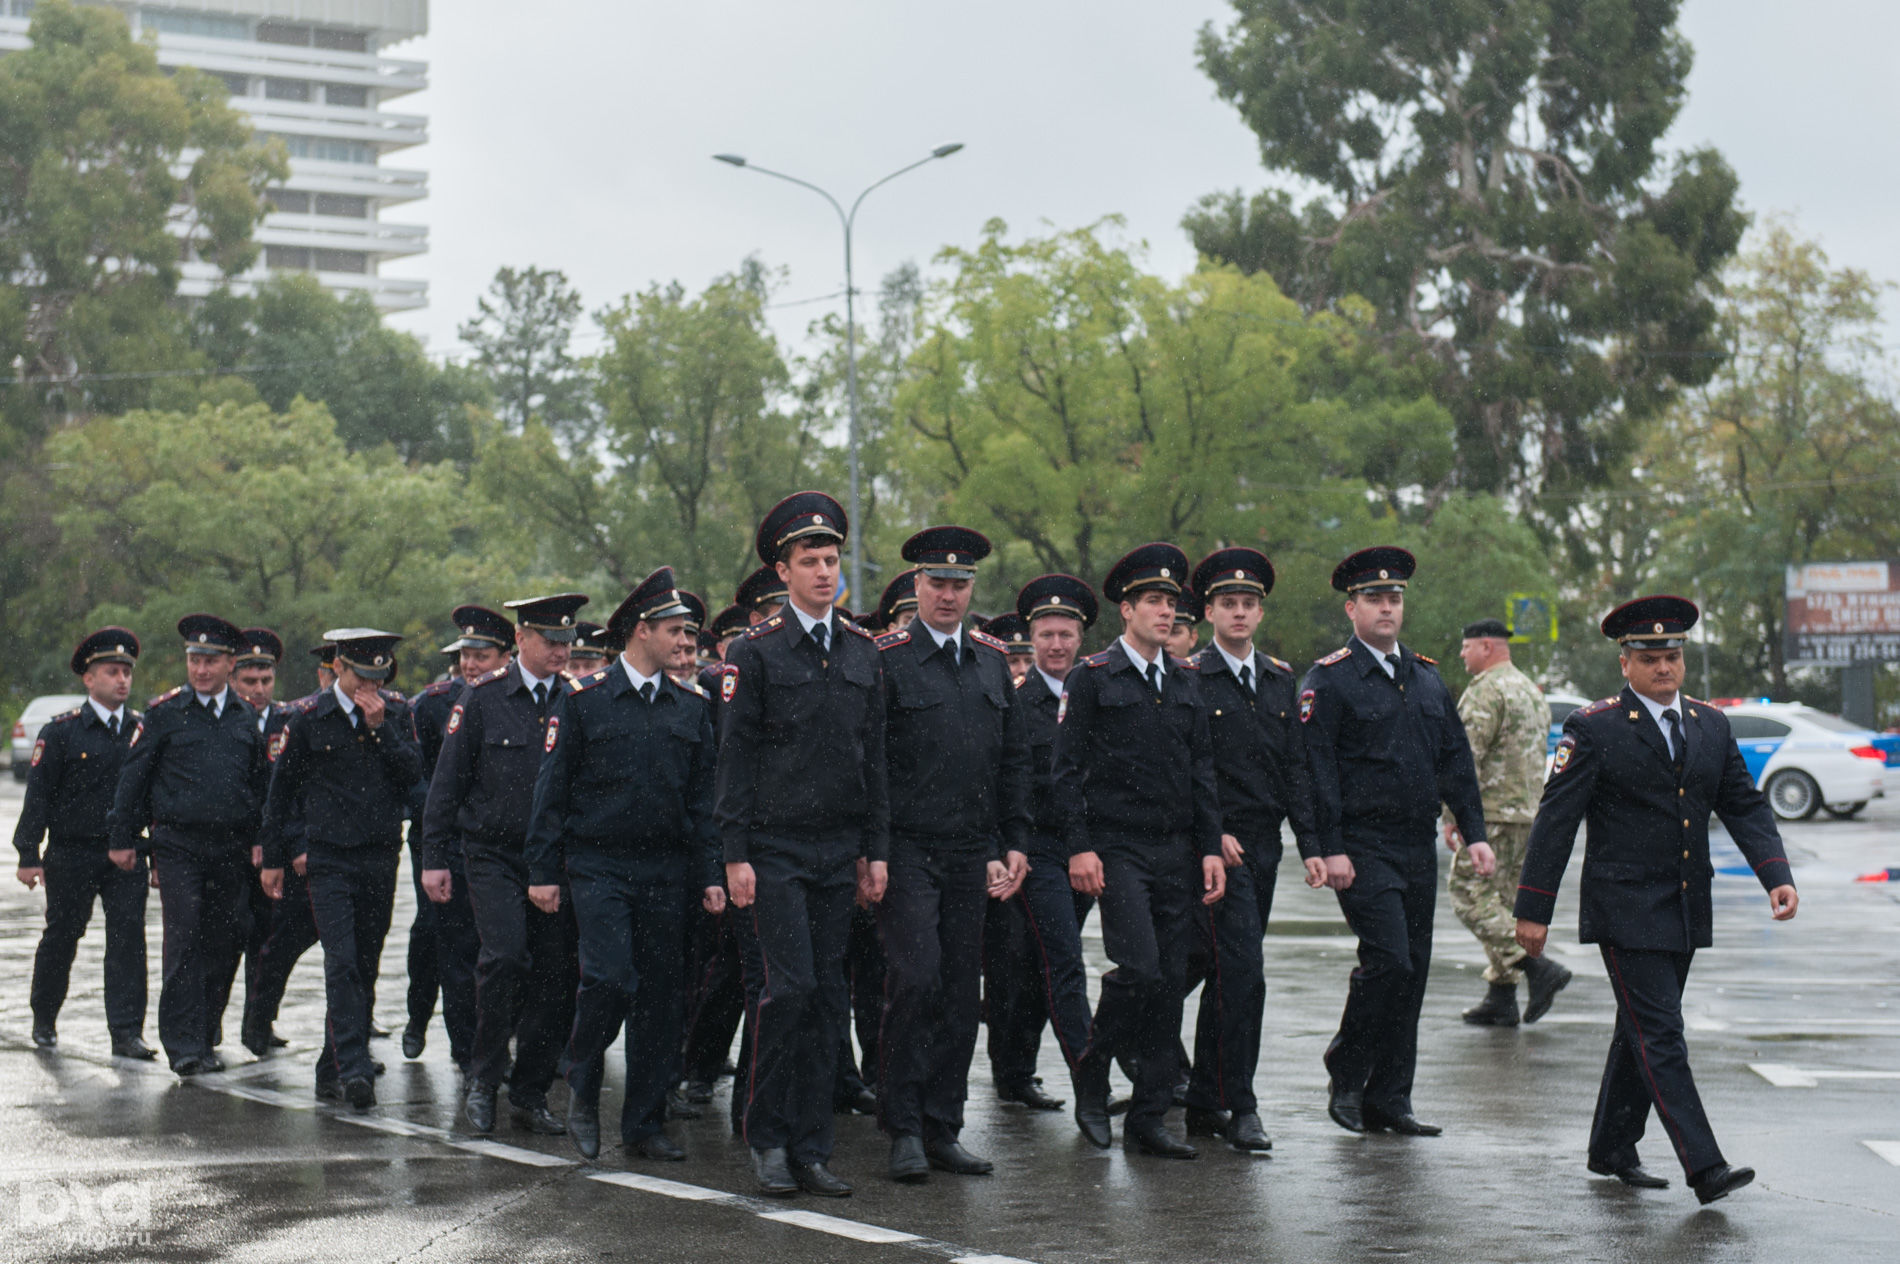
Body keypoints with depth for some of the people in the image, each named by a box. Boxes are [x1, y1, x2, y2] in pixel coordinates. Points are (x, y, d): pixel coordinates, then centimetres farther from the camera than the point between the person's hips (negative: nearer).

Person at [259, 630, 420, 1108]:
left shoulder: (397, 712, 6)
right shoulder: (309, 718, -2)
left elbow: (413, 772, -5)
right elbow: (280, 791, 5)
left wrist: (380, 727, -15)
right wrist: (274, 858, 7)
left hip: (381, 858, 3)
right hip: (328, 857, -3)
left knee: (365, 967, 8)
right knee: (342, 962, -15)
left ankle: (333, 1071, 20)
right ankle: (353, 1069, -22)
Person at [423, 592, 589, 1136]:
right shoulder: (484, 697, 1)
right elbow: (448, 781, 2)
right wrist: (434, 857, -1)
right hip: (493, 855, -2)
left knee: (556, 971, -2)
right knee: (505, 955, -19)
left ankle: (530, 1094, 11)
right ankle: (483, 1080, -2)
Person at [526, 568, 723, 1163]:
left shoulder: (692, 706, 10)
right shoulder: (582, 699, -1)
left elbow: (703, 797, 11)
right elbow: (551, 792, 0)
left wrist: (709, 874, 4)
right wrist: (542, 871, -4)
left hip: (665, 870, 4)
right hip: (598, 865, -4)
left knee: (661, 994, 3)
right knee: (611, 978, -17)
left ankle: (645, 1124, 12)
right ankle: (582, 1088, 7)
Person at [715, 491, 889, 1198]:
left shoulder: (862, 653, 11)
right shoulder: (755, 652, -3)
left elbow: (874, 758, 13)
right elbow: (735, 759, -4)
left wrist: (877, 849, 8)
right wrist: (736, 854, -9)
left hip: (841, 849, 5)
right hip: (775, 848, -4)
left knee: (829, 994, 4)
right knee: (789, 985, -11)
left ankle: (811, 1148, 10)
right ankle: (767, 1137, 3)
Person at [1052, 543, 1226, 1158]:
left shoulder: (1185, 680, 14)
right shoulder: (1091, 678, -2)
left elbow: (1201, 769, 15)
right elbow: (1068, 769, -5)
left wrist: (1210, 847, 7)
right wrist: (1079, 847, -13)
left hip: (1177, 851, 6)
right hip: (1118, 849, -5)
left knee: (1171, 980, 3)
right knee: (1140, 966, -18)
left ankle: (1149, 1120, 8)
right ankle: (1092, 1068, 8)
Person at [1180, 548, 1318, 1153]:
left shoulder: (1280, 678, 13)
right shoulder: (1189, 678, -4)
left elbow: (1295, 763, 12)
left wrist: (1310, 839, 3)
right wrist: (1212, 834, -16)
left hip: (1263, 846, 6)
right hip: (1216, 846, -6)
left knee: (1207, 964, 11)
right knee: (1241, 973, -12)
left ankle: (1204, 1102, 18)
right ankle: (1238, 1107, -7)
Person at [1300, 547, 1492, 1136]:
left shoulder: (1427, 677, 15)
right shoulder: (1328, 680, -5)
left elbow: (1455, 760, 17)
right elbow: (1316, 771, -10)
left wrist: (1474, 833, 9)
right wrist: (1328, 850, -17)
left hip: (1418, 846, 7)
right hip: (1362, 847, -7)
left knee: (1413, 969, 6)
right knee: (1389, 960, -16)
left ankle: (1388, 1099, 13)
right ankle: (1346, 1076, 3)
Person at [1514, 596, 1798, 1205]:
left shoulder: (1711, 726, 10)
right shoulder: (1594, 728, -7)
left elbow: (1745, 807, 9)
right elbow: (1555, 819, -8)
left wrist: (1777, 876, -7)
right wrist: (1533, 909, -10)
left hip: (1686, 912, 6)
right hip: (1625, 911, -6)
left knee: (1642, 1031, 15)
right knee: (1660, 1036, -10)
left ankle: (1612, 1149, 28)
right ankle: (1705, 1168, -15)